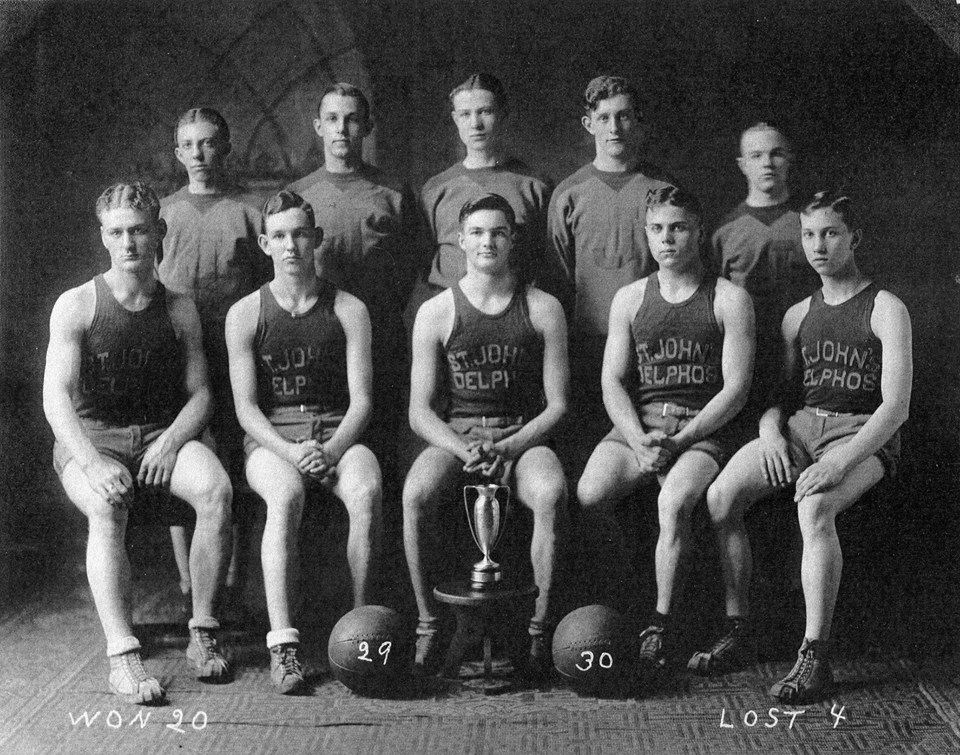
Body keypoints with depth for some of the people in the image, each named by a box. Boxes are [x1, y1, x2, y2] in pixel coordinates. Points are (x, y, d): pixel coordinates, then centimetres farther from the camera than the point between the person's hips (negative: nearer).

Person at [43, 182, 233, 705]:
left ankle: (203, 633, -17)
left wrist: (170, 443, -14)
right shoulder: (76, 306, -1)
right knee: (107, 506, -36)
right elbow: (56, 398, -9)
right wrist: (93, 462, -25)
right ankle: (122, 655, -37)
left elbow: (199, 395, 7)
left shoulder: (179, 311, 9)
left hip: (161, 435, 2)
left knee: (216, 488, -29)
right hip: (89, 439, -2)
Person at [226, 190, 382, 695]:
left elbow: (361, 401, 1)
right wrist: (289, 451, -18)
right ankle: (282, 643, -37)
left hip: (338, 432, 1)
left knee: (367, 491, -33)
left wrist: (332, 450, -18)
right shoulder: (245, 314, 6)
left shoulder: (348, 311, 7)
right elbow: (246, 407, -1)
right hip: (269, 438, -1)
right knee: (286, 493, -36)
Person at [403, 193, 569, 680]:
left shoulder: (543, 310, 4)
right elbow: (419, 410, 2)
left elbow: (557, 404, 2)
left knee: (552, 493, -34)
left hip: (523, 436, 0)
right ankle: (427, 625, -16)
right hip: (453, 435, 1)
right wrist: (464, 450, -16)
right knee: (415, 493, -31)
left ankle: (539, 630, -21)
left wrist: (509, 447, -14)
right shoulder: (436, 313, 4)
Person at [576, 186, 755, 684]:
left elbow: (735, 389, -2)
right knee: (588, 493, -27)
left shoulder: (729, 300, 5)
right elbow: (612, 382, 8)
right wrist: (641, 442, -10)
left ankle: (660, 628, -25)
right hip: (635, 425, 3)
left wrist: (679, 440, -13)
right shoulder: (629, 299, 14)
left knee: (674, 501, -34)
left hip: (702, 429, -3)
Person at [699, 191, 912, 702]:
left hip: (862, 435, -5)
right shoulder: (798, 315, 18)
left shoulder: (885, 310, 1)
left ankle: (815, 657, -32)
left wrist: (840, 464, -23)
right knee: (720, 497, -22)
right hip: (800, 426, 5)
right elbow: (776, 394, 17)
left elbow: (896, 407, -9)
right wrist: (770, 433, -8)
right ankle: (735, 630, -11)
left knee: (814, 506, -36)